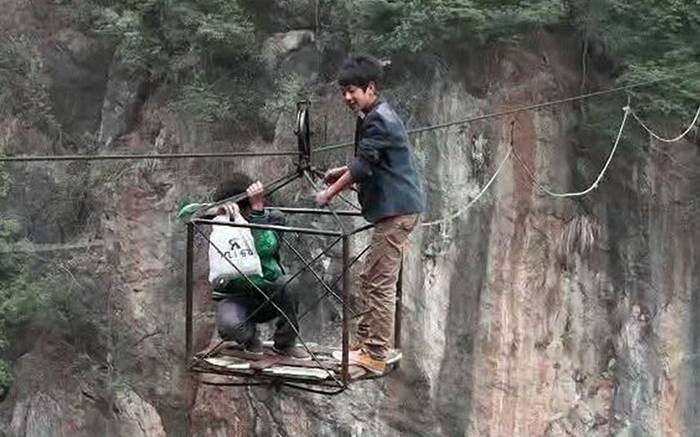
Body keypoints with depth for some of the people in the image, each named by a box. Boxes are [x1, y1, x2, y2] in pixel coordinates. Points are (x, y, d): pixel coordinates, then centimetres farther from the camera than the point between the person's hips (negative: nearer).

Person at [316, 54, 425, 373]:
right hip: (392, 208, 11)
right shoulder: (372, 118, 18)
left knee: (380, 283, -9)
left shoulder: (379, 120, -15)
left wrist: (330, 193, -8)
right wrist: (342, 172, 14)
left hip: (396, 210, -11)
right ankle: (364, 341, 23)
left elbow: (363, 166, -18)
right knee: (369, 278, 15)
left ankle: (375, 355, -6)